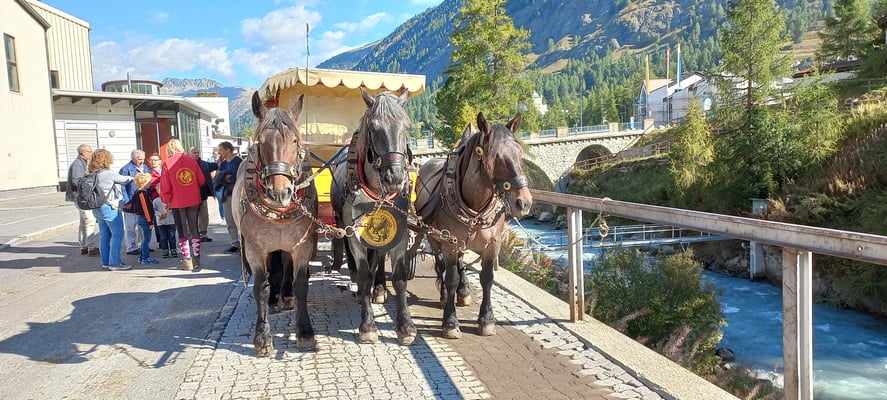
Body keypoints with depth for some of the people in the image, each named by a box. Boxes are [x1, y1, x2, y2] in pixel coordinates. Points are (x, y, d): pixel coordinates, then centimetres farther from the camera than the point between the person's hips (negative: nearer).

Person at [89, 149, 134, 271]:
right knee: (117, 234, -6)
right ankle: (114, 263, -7)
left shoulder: (92, 175, 9)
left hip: (97, 209, 9)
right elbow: (123, 179, -2)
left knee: (104, 235, 13)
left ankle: (106, 262, 17)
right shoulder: (108, 174, -15)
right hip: (110, 207, -9)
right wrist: (133, 178, 16)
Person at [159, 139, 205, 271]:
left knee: (182, 231, 7)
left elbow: (165, 186, -6)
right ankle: (196, 259, 13)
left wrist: (165, 200, 7)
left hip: (177, 202, -2)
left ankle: (187, 261, 6)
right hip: (194, 200, 2)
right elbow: (201, 180, 3)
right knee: (194, 229, 12)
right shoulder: (191, 161, -1)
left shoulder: (167, 163, -8)